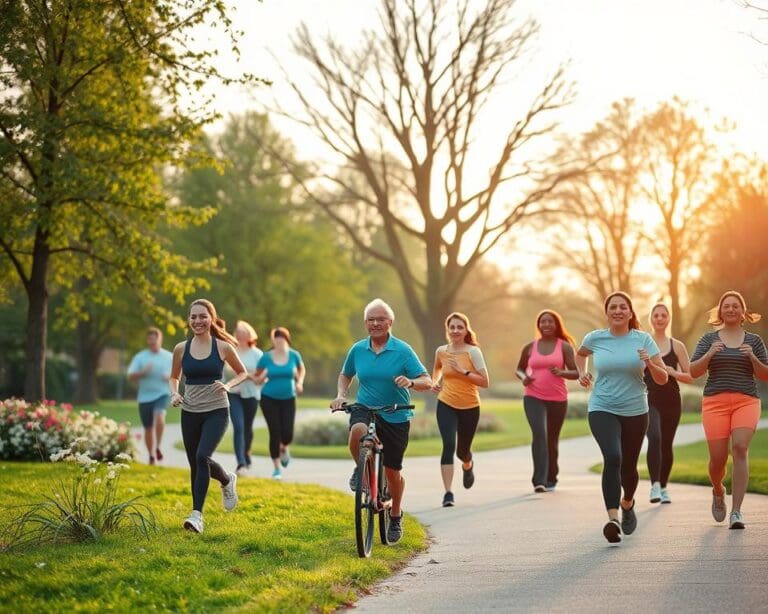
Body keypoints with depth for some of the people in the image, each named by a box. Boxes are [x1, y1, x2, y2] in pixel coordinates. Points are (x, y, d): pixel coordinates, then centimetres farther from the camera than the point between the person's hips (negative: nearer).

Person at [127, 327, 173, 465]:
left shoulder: (169, 357, 6)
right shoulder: (140, 357, 4)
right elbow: (131, 376, -1)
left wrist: (171, 377, -8)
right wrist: (143, 372, -19)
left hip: (162, 394, -1)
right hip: (145, 396, 1)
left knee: (159, 416, -30)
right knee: (148, 428, 6)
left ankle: (158, 447, -16)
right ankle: (151, 456, 22)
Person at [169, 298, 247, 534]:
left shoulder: (223, 347, -4)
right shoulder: (181, 349, 2)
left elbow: (242, 372, 10)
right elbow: (174, 377, 17)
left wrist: (228, 385, -9)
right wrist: (174, 394, -3)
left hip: (216, 411, -4)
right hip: (190, 412, 4)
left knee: (202, 456, -22)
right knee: (195, 464, 9)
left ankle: (197, 514, -18)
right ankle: (227, 480, 37)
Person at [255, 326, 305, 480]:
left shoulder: (294, 355, -4)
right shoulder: (266, 357, -7)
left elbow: (301, 370, 17)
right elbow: (257, 378, 4)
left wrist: (300, 382, -1)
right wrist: (262, 376, -18)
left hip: (288, 399, 1)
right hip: (269, 399, -1)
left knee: (287, 434, -9)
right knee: (275, 433, -7)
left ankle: (284, 448, 30)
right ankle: (277, 468, 9)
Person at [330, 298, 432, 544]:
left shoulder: (402, 350, -8)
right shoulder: (357, 349, 1)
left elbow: (427, 382, -12)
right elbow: (345, 375, 19)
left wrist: (410, 382, -33)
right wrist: (340, 395, 0)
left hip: (396, 416, -1)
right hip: (364, 409, 1)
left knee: (393, 471, 6)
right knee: (357, 432, -36)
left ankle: (396, 517, 31)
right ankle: (361, 469, -4)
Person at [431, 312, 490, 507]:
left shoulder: (473, 352, -11)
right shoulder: (441, 351, 0)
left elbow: (484, 382, -15)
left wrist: (463, 371, -23)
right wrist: (435, 382, 6)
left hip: (469, 407, -1)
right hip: (446, 405, 1)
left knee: (462, 450, 13)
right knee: (449, 445, -19)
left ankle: (468, 466, 52)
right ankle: (448, 493, -18)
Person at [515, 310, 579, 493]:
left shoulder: (564, 346, 1)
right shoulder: (530, 347, 6)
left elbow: (575, 373, -1)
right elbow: (519, 369, 18)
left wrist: (561, 372, -22)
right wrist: (523, 377, -6)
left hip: (558, 399, 0)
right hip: (533, 398, 0)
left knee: (552, 440, 11)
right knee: (539, 434, -21)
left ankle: (551, 478, 31)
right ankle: (539, 480, -26)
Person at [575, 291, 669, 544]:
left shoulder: (643, 340, -2)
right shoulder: (595, 338, 0)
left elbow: (663, 379, -2)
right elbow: (580, 354, 25)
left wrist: (649, 364, -21)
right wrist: (582, 372, 6)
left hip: (635, 411, 1)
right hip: (602, 409, -1)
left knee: (628, 466, 13)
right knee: (612, 457, -26)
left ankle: (627, 504, 46)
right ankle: (613, 518, -32)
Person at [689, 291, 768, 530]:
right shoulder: (709, 339, 10)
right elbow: (694, 371, 4)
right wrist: (709, 354, -13)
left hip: (746, 401, 0)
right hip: (715, 402, 0)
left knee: (740, 448, -20)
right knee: (718, 458, -4)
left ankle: (736, 511, -20)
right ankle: (718, 491, 31)